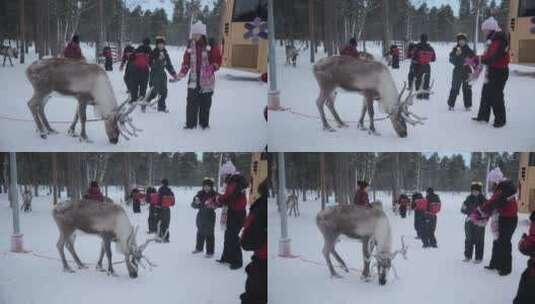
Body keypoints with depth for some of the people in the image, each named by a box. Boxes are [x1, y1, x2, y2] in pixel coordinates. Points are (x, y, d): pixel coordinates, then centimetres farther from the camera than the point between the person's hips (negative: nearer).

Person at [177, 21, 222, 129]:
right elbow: (186, 63, 8)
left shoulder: (211, 46, -5)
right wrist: (180, 75, -2)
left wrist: (211, 68, -18)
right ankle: (190, 123, 6)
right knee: (191, 102, -1)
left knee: (205, 103, 5)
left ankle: (204, 123, 18)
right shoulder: (190, 46, 6)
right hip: (194, 79, 2)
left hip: (206, 80, -2)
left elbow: (217, 60, -2)